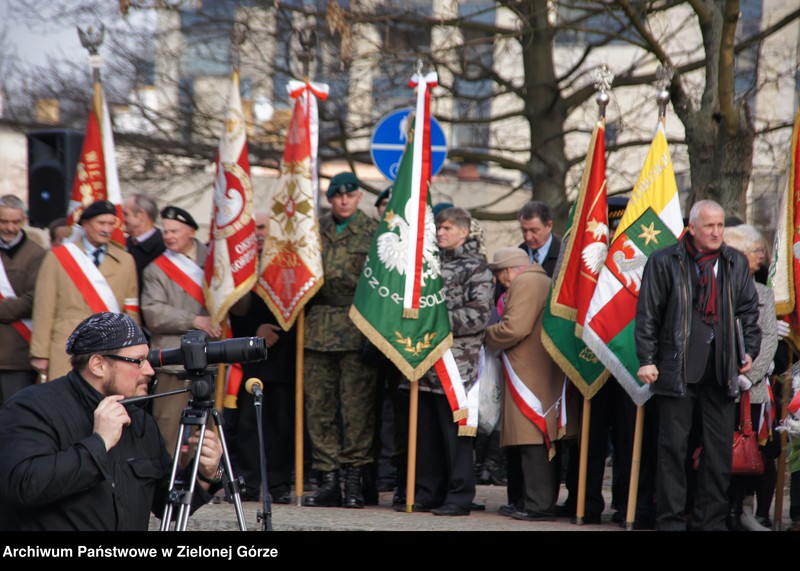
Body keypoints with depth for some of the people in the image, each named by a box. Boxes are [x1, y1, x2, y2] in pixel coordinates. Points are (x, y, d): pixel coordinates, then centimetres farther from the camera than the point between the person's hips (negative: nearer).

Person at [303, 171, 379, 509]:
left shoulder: (374, 233, 3)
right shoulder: (314, 230, 13)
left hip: (357, 328, -4)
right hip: (318, 329, 4)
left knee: (357, 406, -5)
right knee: (319, 405, 3)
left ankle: (354, 481, 0)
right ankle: (328, 480, 8)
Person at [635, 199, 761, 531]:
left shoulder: (736, 264, 12)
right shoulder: (664, 262, 1)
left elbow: (749, 311, 19)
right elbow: (647, 314, 0)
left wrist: (749, 351, 9)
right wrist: (647, 360, -5)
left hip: (721, 372, 3)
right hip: (677, 368, -3)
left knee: (719, 448, 4)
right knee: (673, 447, -1)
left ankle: (712, 521, 12)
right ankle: (671, 521, 5)